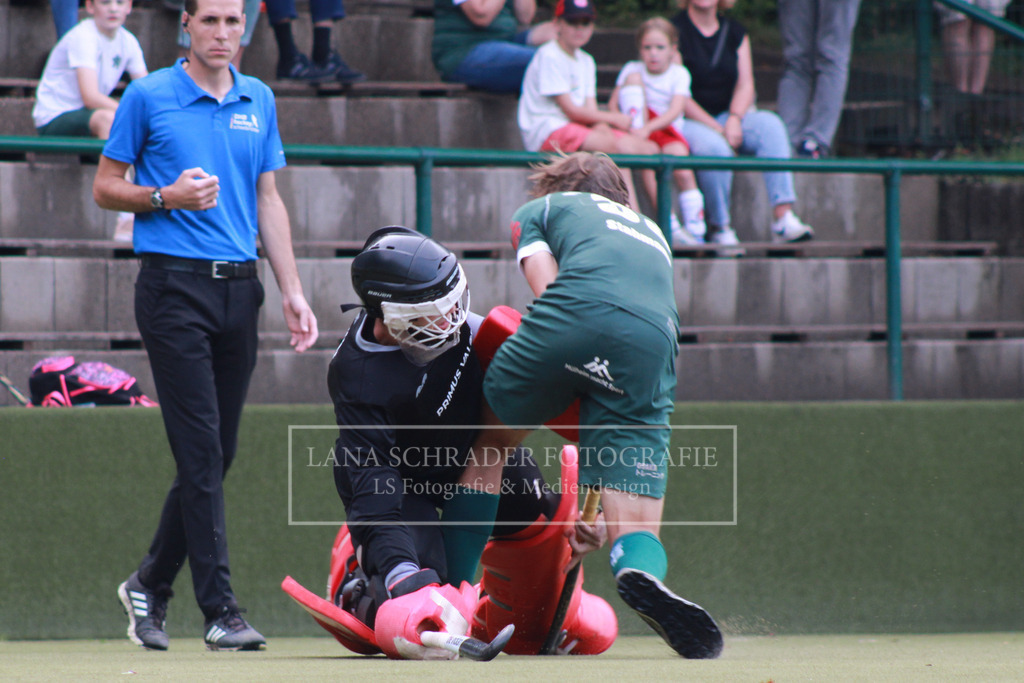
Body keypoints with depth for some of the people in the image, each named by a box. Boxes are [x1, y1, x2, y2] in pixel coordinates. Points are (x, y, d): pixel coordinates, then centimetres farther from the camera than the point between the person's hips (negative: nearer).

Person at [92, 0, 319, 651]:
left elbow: (269, 201, 16)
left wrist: (293, 292, 10)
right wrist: (166, 196, -15)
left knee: (219, 453, 7)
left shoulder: (259, 101, 13)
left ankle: (151, 585, 23)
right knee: (201, 452, -10)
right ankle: (220, 610, -10)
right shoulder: (148, 97, -2)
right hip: (174, 285, -5)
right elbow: (106, 188, 3)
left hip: (239, 288, 5)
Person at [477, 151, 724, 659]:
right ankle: (641, 569, -34)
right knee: (635, 523, 1)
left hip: (583, 313, -3)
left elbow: (547, 287, 11)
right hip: (655, 341, 3)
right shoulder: (651, 232, 43)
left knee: (490, 435, 23)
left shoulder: (537, 210, 30)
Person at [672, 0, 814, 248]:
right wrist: (717, 129, -17)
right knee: (715, 147, -35)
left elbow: (745, 84, 6)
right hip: (687, 122, -5)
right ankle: (720, 228, -24)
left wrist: (734, 119, -14)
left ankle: (782, 217, -32)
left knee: (770, 124, -22)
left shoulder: (735, 32, 13)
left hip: (726, 116, 5)